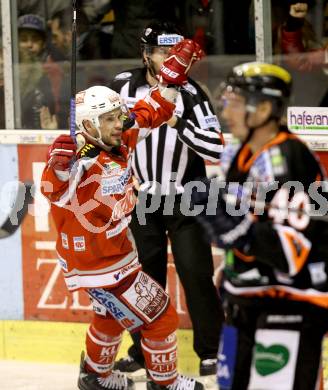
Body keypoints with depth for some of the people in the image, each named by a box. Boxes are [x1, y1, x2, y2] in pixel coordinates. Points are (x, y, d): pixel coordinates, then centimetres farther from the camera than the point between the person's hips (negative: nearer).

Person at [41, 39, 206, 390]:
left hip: (114, 250, 9)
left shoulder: (120, 144, -6)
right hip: (98, 266, -9)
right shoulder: (81, 164, -30)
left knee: (112, 316, 31)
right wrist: (61, 160, -67)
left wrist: (177, 69, -4)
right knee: (160, 317, 4)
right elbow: (55, 190, -50)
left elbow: (150, 112, 3)